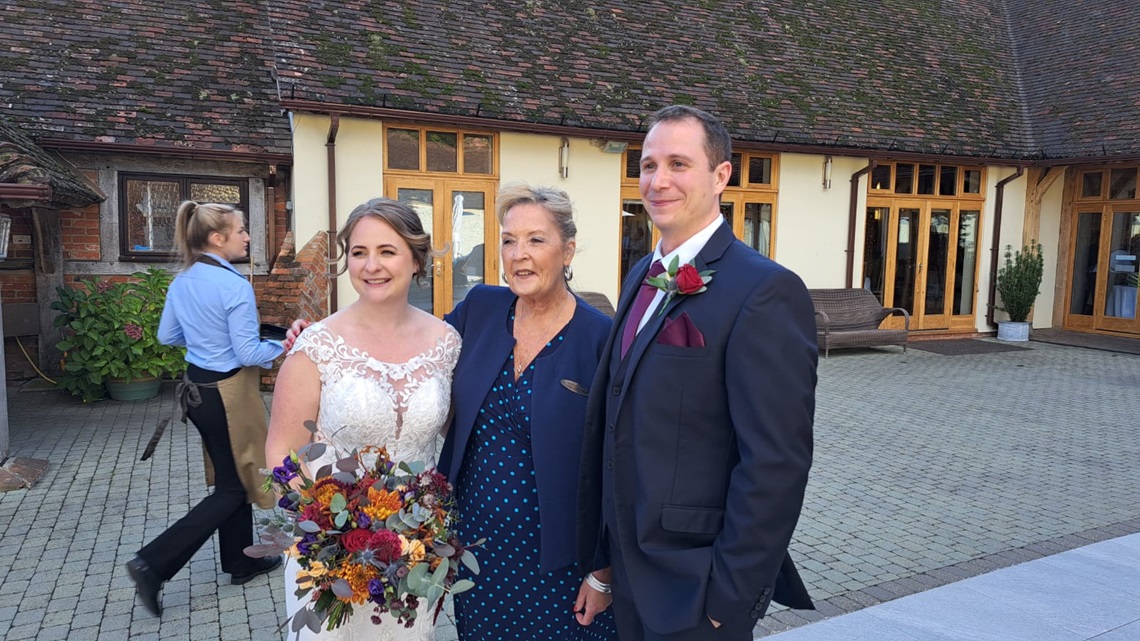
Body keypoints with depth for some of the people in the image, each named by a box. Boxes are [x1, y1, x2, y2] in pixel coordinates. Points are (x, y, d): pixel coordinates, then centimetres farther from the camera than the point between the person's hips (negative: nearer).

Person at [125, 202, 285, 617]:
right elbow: (248, 354, -21)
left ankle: (241, 562, 32)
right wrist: (282, 346, -5)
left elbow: (167, 336, 13)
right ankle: (153, 563, 3)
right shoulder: (235, 286, -22)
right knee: (234, 487, 6)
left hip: (197, 388, 9)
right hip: (228, 393, -8)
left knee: (230, 477, 20)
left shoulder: (181, 282, 3)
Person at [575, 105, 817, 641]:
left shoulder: (766, 291, -19)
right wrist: (605, 551, 12)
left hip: (695, 581, -7)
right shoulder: (643, 276, 6)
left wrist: (728, 598, -18)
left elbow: (776, 462, -21)